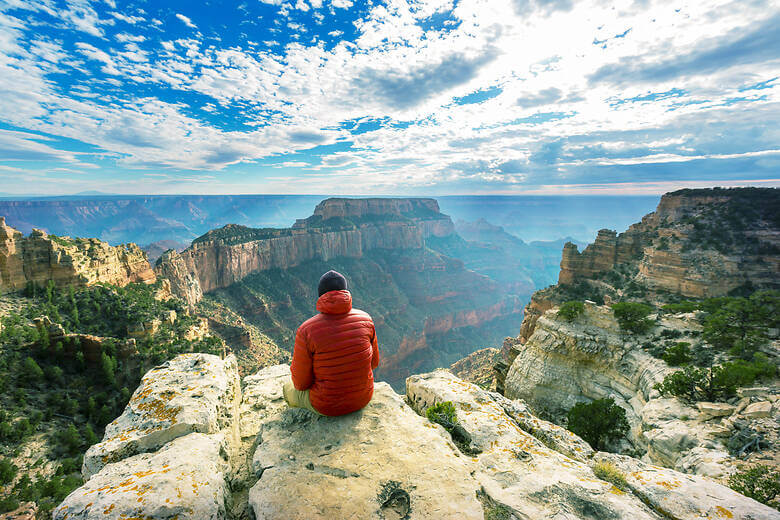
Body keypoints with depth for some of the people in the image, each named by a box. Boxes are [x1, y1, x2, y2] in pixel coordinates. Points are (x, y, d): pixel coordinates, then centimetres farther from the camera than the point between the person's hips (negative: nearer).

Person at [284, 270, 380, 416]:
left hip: (327, 405, -4)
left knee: (289, 388, 28)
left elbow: (301, 383, -14)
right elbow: (374, 362, 0)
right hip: (363, 399, 4)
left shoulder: (306, 330, -24)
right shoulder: (365, 319, -13)